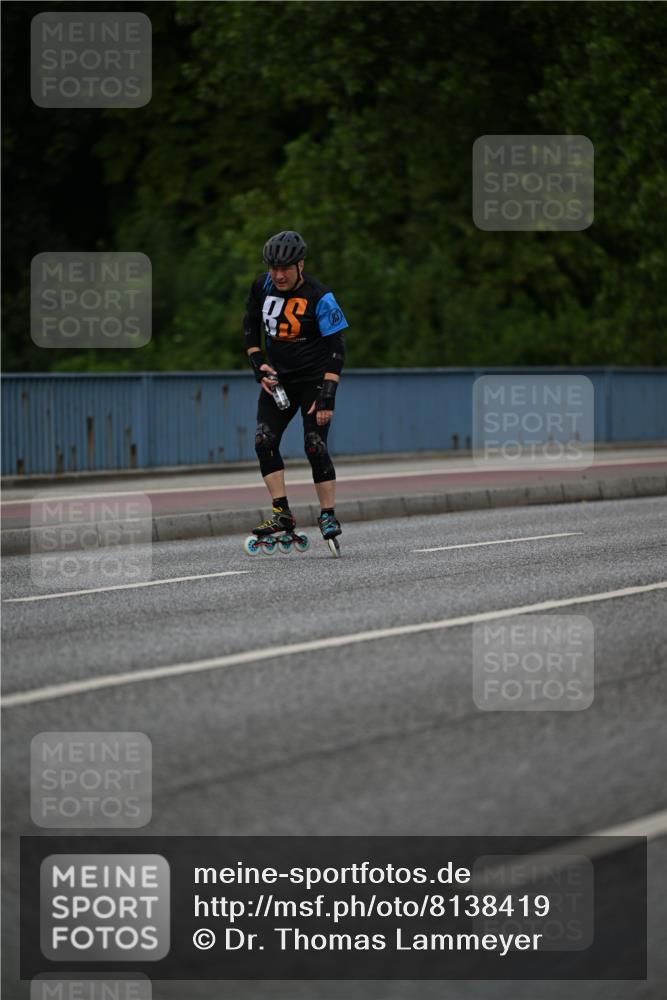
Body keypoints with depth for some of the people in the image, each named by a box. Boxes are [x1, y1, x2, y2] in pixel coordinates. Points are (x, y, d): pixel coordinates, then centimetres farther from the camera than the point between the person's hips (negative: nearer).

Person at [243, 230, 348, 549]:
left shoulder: (319, 297, -19)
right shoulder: (262, 286, -4)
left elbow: (336, 347, -17)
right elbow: (250, 326, 12)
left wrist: (327, 397, -23)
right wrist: (258, 365, -1)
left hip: (314, 379, -5)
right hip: (277, 378, 5)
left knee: (315, 447, -12)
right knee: (264, 441, -11)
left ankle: (328, 516, -1)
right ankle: (282, 513, -10)